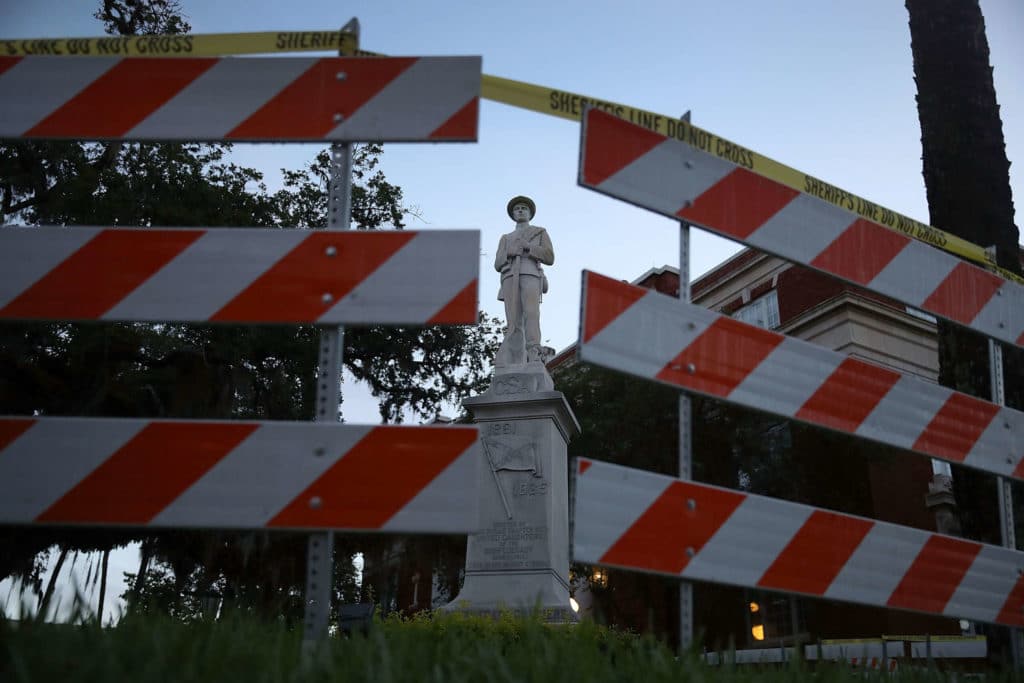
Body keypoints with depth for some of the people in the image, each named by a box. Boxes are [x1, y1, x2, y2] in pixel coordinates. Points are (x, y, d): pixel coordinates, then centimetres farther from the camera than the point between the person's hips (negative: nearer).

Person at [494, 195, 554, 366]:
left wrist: (528, 246, -5)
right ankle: (514, 367, -23)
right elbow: (498, 265, 18)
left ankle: (533, 356, -42)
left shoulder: (541, 232, 23)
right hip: (510, 280, 2)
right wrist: (509, 253, -4)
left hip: (530, 276, -2)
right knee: (514, 323, -14)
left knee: (531, 313, -28)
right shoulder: (505, 238, 32)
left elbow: (549, 258, 7)